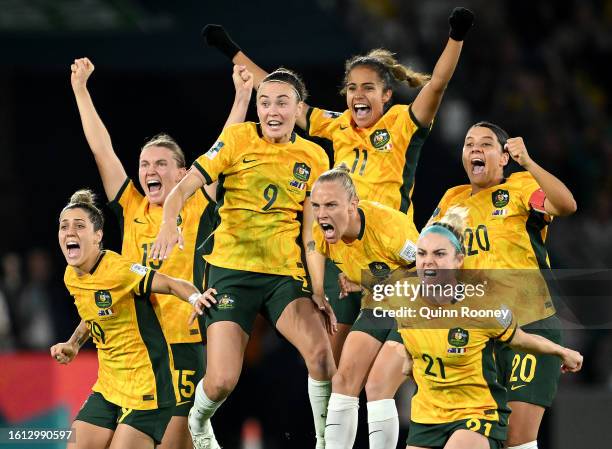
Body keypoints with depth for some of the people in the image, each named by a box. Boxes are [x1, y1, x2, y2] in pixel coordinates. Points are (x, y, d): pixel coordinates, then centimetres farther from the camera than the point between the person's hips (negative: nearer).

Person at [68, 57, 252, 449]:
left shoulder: (197, 209, 1)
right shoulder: (131, 209, 10)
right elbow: (102, 149, 12)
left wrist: (242, 97, -6)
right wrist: (80, 89, 13)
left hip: (185, 339, -4)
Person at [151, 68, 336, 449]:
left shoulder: (314, 157, 4)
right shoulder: (239, 139, -4)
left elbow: (311, 232, 9)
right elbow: (183, 189, -8)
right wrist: (169, 223, -29)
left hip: (285, 274, 2)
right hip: (231, 271, -2)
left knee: (321, 352, -25)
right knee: (222, 382, -9)